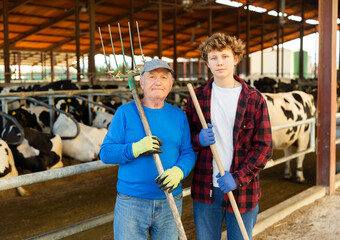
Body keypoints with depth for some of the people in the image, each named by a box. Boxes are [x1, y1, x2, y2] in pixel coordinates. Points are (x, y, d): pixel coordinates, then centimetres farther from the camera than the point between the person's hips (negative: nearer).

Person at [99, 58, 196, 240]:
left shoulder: (178, 116, 6)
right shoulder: (125, 113, -4)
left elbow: (188, 153, 1)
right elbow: (106, 152, -8)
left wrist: (178, 171, -20)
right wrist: (136, 149, -24)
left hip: (170, 202, 3)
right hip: (131, 202, -3)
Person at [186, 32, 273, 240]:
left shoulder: (254, 99, -3)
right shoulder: (198, 97, 4)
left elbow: (264, 147, -5)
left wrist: (238, 178, -15)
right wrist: (198, 139, -12)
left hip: (242, 190, -2)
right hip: (205, 190, 2)